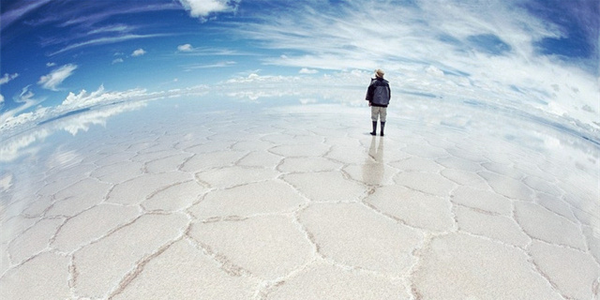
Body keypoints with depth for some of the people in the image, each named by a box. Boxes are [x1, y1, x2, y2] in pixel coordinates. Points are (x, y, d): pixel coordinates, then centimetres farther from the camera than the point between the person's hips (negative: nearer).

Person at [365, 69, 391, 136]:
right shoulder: (386, 83, 8)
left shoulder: (374, 82, -7)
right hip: (384, 104, 4)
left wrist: (369, 100, 0)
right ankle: (382, 132, 8)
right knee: (383, 118, 8)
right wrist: (387, 101, 21)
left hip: (375, 103, -3)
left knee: (374, 118, 4)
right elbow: (389, 93, 14)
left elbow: (370, 91, -8)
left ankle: (374, 131, 5)